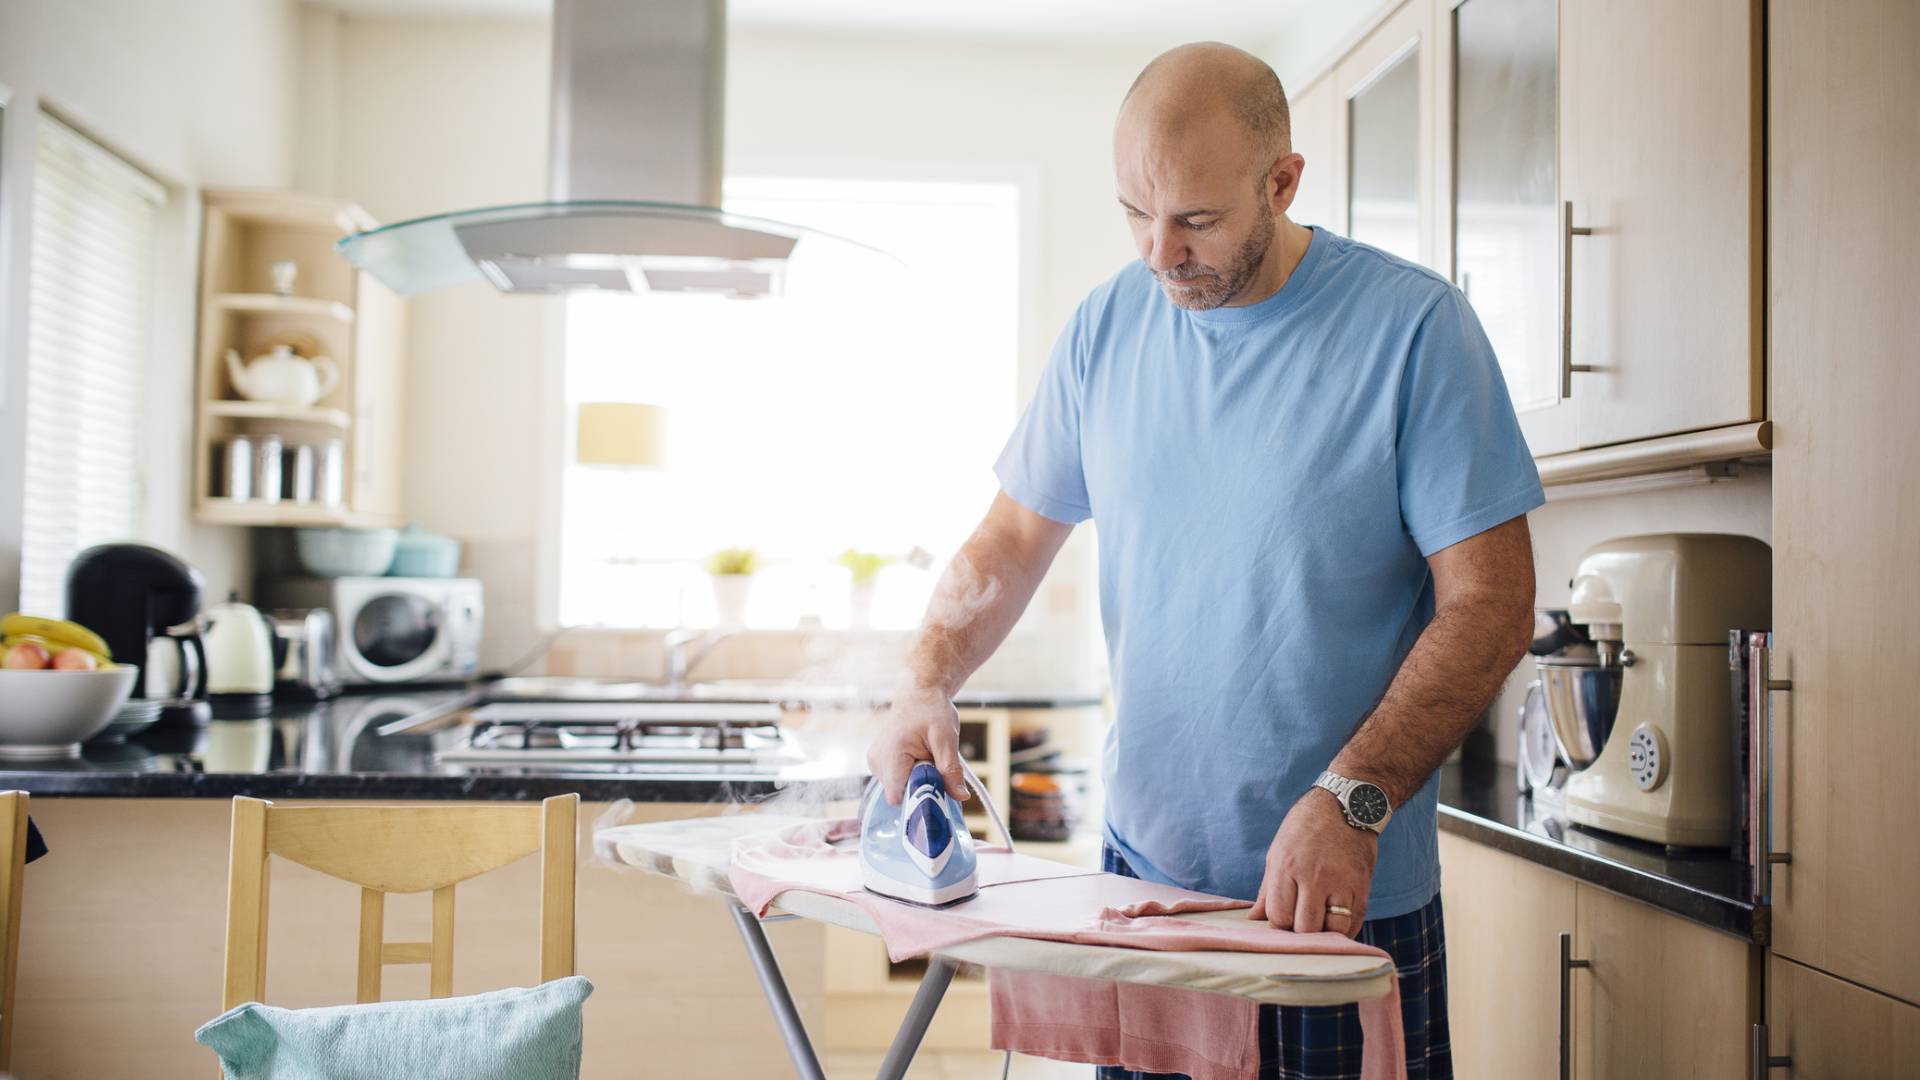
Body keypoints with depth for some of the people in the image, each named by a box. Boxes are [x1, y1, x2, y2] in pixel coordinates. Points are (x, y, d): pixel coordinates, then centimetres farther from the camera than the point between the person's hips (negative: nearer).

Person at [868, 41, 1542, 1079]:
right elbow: (1011, 540, 9)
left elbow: (1489, 602, -12)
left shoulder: (1413, 325, -11)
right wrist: (925, 683, -8)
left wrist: (1351, 801, -21)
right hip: (1143, 869, 4)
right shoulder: (1106, 327, 2)